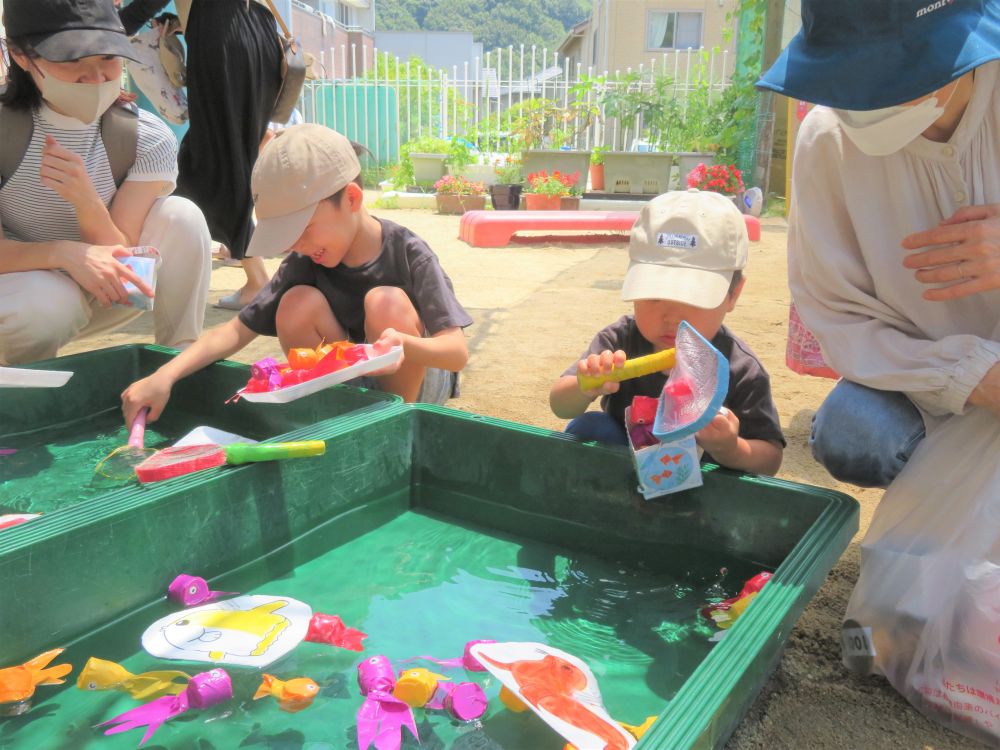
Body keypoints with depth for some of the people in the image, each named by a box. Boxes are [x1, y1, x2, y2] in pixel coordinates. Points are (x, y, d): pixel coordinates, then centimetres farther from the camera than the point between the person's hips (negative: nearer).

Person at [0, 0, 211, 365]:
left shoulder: (148, 140, -16)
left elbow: (120, 257, -16)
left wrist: (86, 200, -35)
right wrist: (63, 253, -37)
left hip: (102, 295, 2)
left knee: (181, 216, -22)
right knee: (41, 308, -37)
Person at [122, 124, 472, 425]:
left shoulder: (408, 253, -21)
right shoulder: (303, 264, -10)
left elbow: (457, 352, -26)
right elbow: (238, 330, -13)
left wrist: (403, 344, -48)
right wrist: (164, 376, -27)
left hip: (416, 383, -3)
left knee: (387, 303, -31)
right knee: (298, 303, -22)